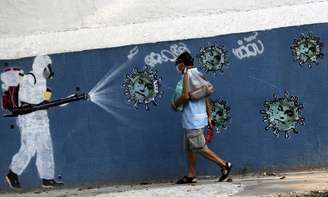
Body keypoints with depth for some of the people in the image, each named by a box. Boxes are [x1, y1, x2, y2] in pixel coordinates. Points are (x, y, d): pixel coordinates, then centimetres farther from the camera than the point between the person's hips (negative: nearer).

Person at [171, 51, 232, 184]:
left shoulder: (187, 74, -11)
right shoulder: (198, 75, 15)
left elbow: (186, 95, -22)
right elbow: (206, 97, 15)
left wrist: (175, 104, -4)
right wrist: (209, 116, 17)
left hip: (193, 119, -9)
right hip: (200, 117, 9)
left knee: (200, 148, -5)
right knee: (189, 148, 13)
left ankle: (224, 165, -2)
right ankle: (191, 175, 15)